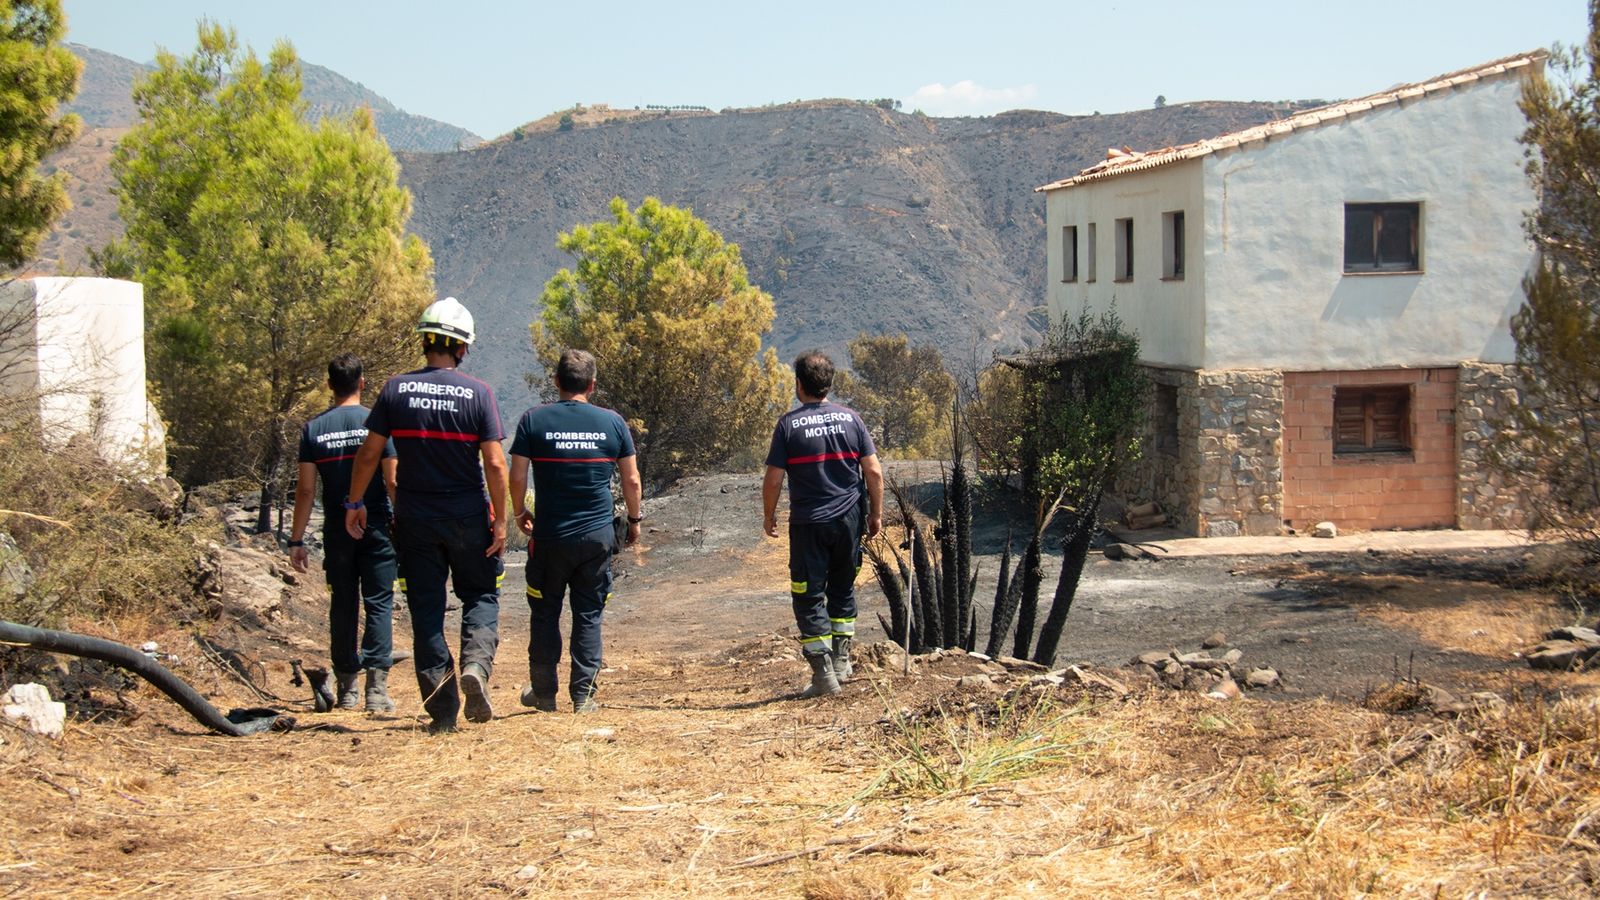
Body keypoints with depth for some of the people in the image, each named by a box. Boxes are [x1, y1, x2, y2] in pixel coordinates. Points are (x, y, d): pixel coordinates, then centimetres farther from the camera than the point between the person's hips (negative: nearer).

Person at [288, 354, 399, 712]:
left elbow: (306, 489, 0)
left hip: (336, 532, 2)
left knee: (342, 606, 11)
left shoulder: (314, 428, 1)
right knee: (379, 604, -2)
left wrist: (296, 539, 5)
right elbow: (393, 482, -8)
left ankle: (346, 688, 16)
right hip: (376, 528, -2)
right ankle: (376, 686, -13)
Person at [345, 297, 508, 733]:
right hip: (468, 517, -1)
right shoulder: (477, 393, -7)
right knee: (480, 595, 15)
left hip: (414, 517, 1)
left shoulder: (396, 389, -2)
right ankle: (476, 664, -12)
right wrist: (500, 519, -4)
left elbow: (369, 452, 0)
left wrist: (355, 502, 12)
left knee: (426, 607, 8)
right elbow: (495, 463, -11)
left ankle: (441, 709, 6)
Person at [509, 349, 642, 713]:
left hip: (549, 535, -1)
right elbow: (631, 480, 4)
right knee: (588, 615, 8)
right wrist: (634, 520, 18)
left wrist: (520, 513, 13)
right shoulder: (612, 422, 1)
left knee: (545, 613, 12)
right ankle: (583, 696, 5)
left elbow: (517, 475, -4)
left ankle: (543, 692, 18)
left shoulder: (534, 420, -3)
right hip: (598, 534, 1)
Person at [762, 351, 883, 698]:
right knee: (843, 590, 20)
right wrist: (876, 513, 11)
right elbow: (873, 471, 0)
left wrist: (769, 516, 8)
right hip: (849, 518, 3)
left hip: (808, 523, -3)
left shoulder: (789, 424, -7)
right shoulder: (850, 418, 1)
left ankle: (824, 674, -2)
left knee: (809, 597, 3)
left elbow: (773, 478, -7)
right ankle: (841, 661, 25)